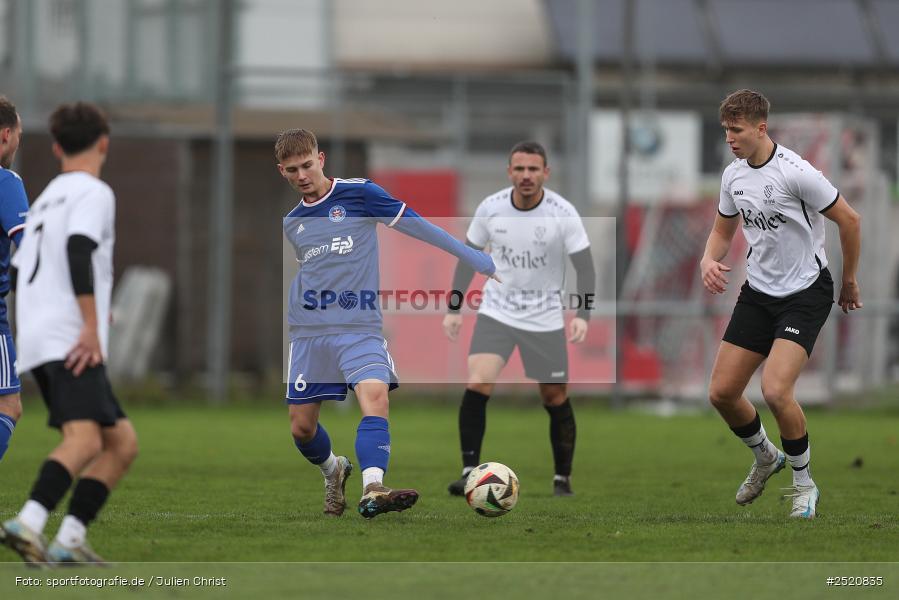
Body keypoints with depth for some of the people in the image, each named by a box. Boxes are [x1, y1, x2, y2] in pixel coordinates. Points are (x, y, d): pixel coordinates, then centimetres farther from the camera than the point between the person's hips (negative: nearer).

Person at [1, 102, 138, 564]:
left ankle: (70, 538, -2)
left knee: (122, 442, 10)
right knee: (85, 440, -25)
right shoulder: (94, 193, 0)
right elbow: (78, 250, -18)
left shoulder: (45, 200, 27)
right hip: (70, 340, -9)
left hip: (37, 343, 9)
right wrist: (92, 325, -21)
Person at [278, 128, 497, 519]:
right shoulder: (291, 224, 13)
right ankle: (334, 471, 37)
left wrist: (474, 258, 0)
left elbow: (415, 226, -1)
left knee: (375, 396, -29)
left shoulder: (358, 194, -2)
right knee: (301, 426, 5)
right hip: (308, 332, 4)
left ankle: (372, 490, -42)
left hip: (359, 329, -4)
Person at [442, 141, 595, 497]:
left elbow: (585, 268, -10)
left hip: (546, 318, -1)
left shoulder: (563, 213, -13)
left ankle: (562, 479, 23)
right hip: (496, 312, 1)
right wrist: (453, 310, 2)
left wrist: (582, 314, -24)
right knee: (477, 385, -19)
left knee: (556, 400, 4)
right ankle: (470, 472, -14)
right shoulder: (490, 208, -7)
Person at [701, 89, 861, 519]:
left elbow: (849, 221, -10)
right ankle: (766, 458, 31)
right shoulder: (733, 175, 3)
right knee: (722, 393, 1)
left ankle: (803, 484, -1)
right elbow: (723, 230, 18)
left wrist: (849, 282, 0)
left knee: (775, 391, -23)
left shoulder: (795, 172, -19)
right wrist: (709, 260, -4)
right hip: (758, 292, 7)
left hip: (806, 294, -7)